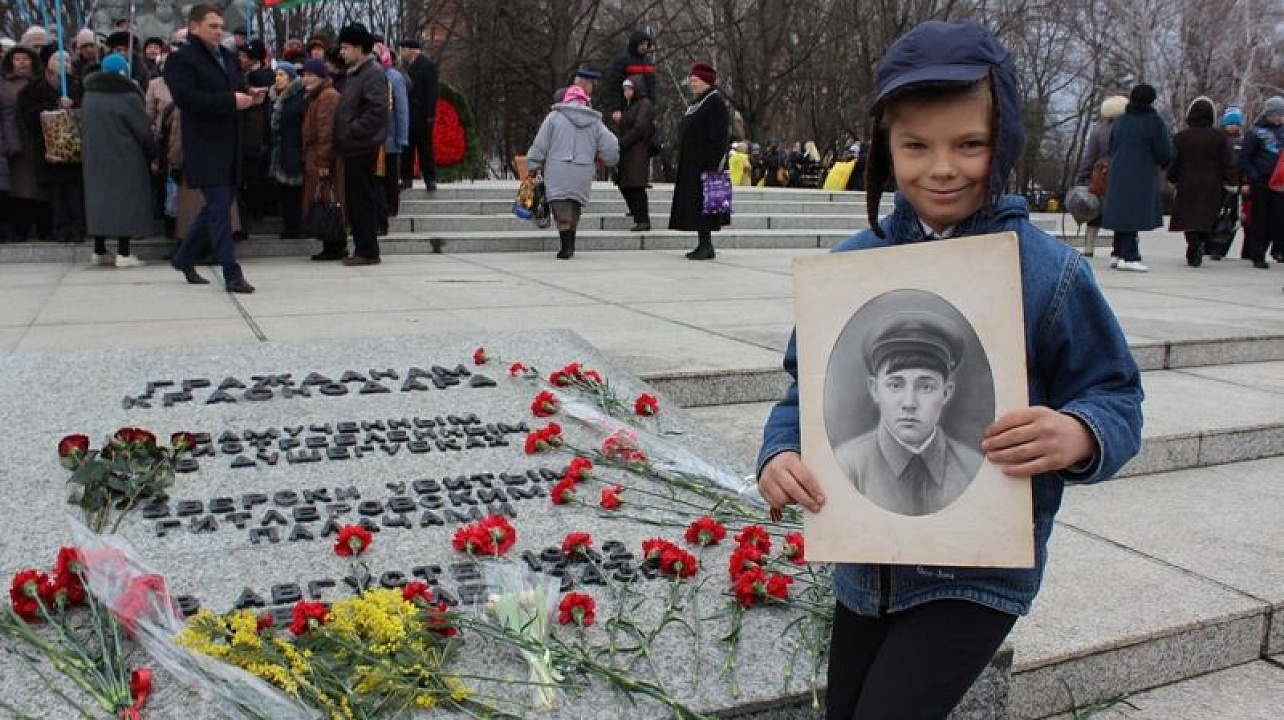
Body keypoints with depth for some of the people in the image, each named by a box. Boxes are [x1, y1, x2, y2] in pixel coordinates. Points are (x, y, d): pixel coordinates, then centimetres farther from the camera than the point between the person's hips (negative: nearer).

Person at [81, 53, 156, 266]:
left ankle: (99, 251, 16)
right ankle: (123, 254, -5)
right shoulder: (128, 96, -12)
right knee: (126, 201, -2)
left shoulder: (89, 94, 8)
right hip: (125, 159, -6)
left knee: (100, 198, 12)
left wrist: (89, 150, 20)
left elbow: (85, 128, 14)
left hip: (95, 158, 6)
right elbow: (143, 130, -10)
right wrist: (152, 156, 0)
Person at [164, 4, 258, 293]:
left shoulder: (228, 57, 17)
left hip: (230, 145, 8)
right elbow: (185, 97, -19)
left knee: (217, 207, 15)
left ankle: (184, 258, 31)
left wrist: (250, 96, 3)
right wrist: (230, 101, -22)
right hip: (204, 147, -8)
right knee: (220, 208, -9)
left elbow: (236, 88, 27)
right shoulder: (181, 59, -6)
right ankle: (232, 275, -8)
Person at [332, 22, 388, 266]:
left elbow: (377, 110, -20)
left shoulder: (373, 73, -10)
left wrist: (352, 131, -19)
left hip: (363, 147, -9)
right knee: (354, 200, 11)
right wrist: (341, 134, 14)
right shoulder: (352, 73, 19)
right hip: (352, 147, 9)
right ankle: (362, 249, 18)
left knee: (362, 200, -6)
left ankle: (368, 251, 0)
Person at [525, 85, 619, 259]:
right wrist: (605, 159, 30)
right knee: (575, 209, 15)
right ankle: (570, 247, 18)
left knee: (561, 211, -5)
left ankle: (566, 246, -16)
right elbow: (611, 147, 10)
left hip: (558, 172, -3)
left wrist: (533, 166, 8)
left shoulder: (555, 116, 4)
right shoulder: (595, 121, 12)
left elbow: (540, 144, 2)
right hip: (583, 175, 3)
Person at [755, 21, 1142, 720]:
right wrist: (780, 452, -16)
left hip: (979, 575, -4)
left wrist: (1080, 435, -29)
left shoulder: (1051, 272, -12)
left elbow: (1115, 398, -7)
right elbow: (808, 388, 3)